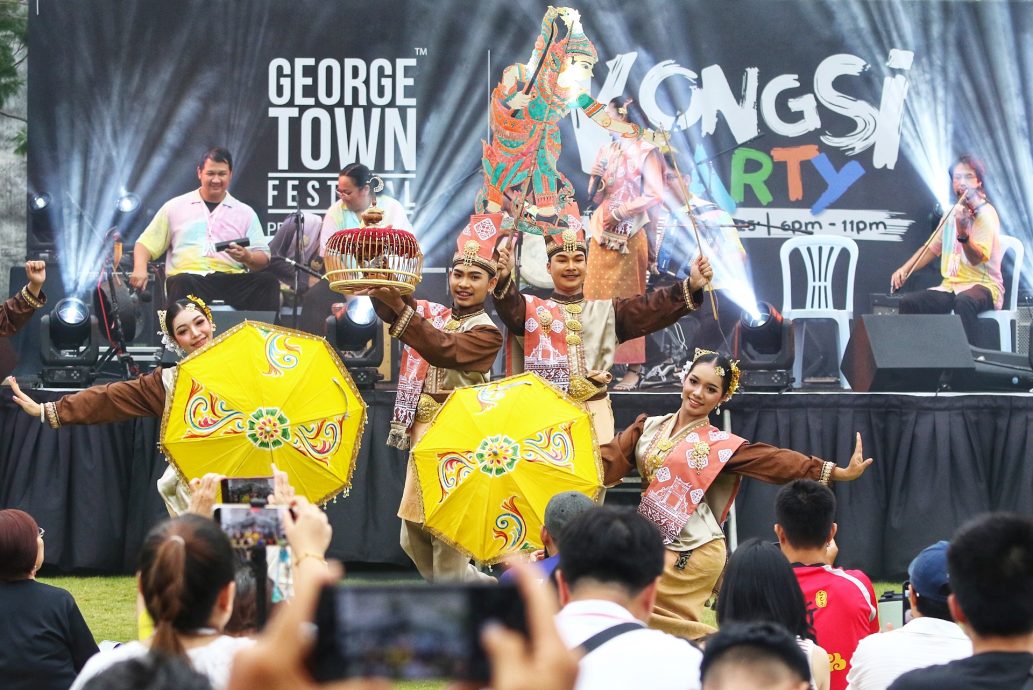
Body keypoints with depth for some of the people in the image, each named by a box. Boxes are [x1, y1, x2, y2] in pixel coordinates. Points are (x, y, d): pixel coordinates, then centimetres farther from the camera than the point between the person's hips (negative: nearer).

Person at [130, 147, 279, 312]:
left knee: (268, 281, -28)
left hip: (232, 278, 1)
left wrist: (247, 258, -10)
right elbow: (146, 243, 18)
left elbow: (263, 259, 14)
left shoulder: (245, 212, 20)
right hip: (189, 275, -1)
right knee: (182, 283, -38)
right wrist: (140, 268, -4)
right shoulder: (175, 207, 20)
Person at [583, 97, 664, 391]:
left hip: (628, 234, -6)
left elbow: (656, 194, -10)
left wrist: (625, 209, -15)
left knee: (627, 300, -7)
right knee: (598, 297, 2)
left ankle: (634, 368, -5)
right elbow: (594, 195, 16)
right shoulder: (607, 151, 15)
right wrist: (597, 173, -1)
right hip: (603, 232, 7)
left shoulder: (644, 151, -3)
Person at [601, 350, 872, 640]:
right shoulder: (649, 428, 11)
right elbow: (608, 461, 8)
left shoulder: (721, 445, 1)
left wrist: (841, 472, -10)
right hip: (651, 545, 4)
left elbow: (780, 462, -4)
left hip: (693, 553, -4)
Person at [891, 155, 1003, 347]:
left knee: (964, 301, -41)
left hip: (983, 286, -7)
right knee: (907, 302, -16)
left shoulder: (985, 213, -8)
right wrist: (904, 270, 10)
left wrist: (963, 233, -40)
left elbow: (977, 258, -20)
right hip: (950, 287, 7)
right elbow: (932, 248, 25)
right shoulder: (953, 214, 15)